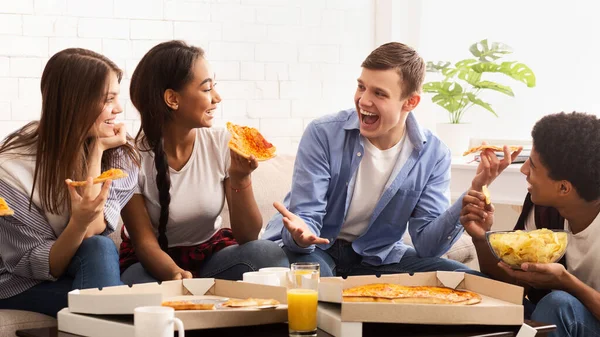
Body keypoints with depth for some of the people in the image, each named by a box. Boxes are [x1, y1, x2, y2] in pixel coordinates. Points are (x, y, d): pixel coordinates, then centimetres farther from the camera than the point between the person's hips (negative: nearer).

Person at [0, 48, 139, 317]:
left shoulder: (119, 153, -10)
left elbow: (92, 233, -21)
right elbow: (39, 266, -18)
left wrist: (97, 152, -25)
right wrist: (80, 222, -37)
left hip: (84, 267, 4)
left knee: (99, 248, -29)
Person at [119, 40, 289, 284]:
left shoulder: (223, 144, -10)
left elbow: (247, 237, -8)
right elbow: (145, 242, -14)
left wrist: (241, 178, -26)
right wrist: (175, 274, -37)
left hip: (213, 253, 3)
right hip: (155, 261, -3)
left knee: (270, 254, -27)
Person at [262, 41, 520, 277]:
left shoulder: (433, 155, -8)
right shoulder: (323, 134, -16)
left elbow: (427, 243, -13)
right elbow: (305, 217, -17)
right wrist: (301, 234, -43)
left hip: (376, 256, 3)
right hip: (314, 248, -3)